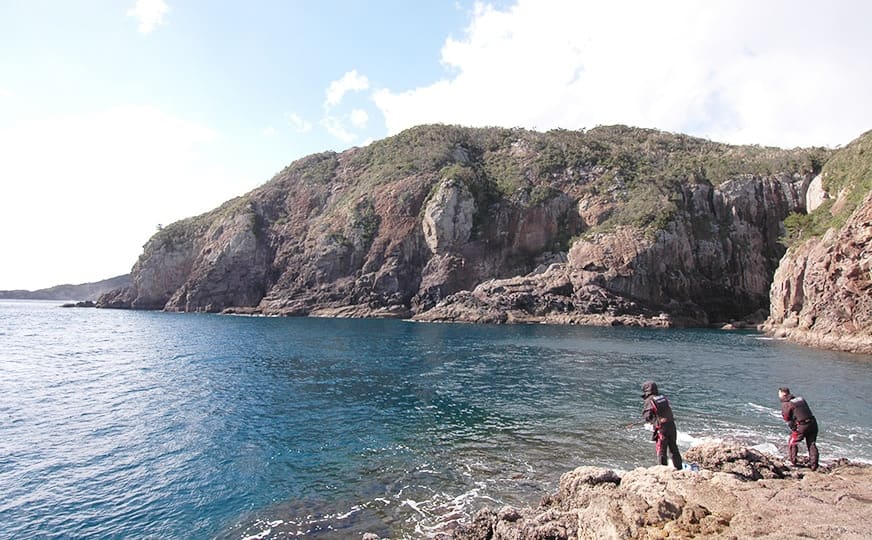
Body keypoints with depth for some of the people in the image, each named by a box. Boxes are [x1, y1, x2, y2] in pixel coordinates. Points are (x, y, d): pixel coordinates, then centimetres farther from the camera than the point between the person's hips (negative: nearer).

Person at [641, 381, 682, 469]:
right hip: (671, 425, 6)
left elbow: (647, 416, -9)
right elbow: (668, 411, 16)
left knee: (661, 449, 5)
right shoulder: (663, 397, 10)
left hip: (661, 428, -6)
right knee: (674, 448, 20)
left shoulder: (649, 400, -8)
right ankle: (679, 467, 30)